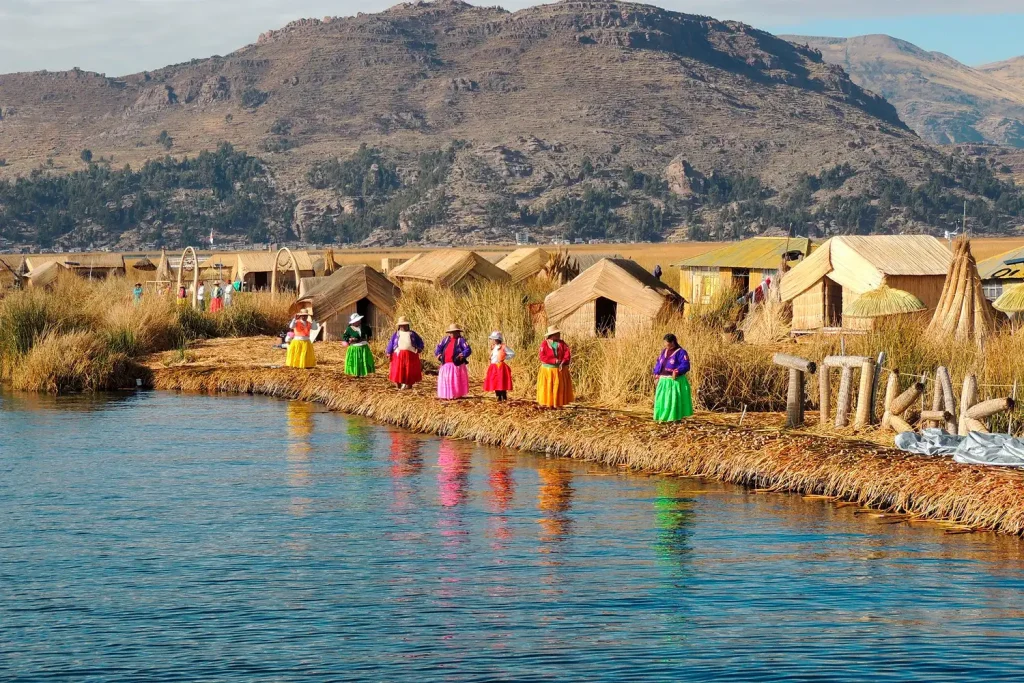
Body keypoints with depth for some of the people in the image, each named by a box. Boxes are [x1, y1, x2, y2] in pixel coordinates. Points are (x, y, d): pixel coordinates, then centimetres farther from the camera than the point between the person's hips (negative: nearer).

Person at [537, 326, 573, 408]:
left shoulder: (562, 343, 3)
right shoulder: (544, 344, -7)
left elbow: (567, 354, -5)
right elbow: (542, 357, -14)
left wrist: (563, 362, -23)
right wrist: (554, 361, -21)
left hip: (560, 369, 3)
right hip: (548, 369, -3)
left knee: (559, 387, 3)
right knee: (547, 386, 0)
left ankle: (558, 404, 9)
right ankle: (546, 404, 5)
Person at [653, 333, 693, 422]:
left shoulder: (681, 352, -8)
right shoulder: (664, 351, 14)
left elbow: (685, 365, -17)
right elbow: (659, 363, 19)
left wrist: (677, 372, -31)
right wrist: (657, 374, 6)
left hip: (675, 381, -7)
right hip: (663, 380, 7)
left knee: (675, 400, -5)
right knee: (662, 399, 7)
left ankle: (676, 418, 2)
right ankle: (664, 417, 14)